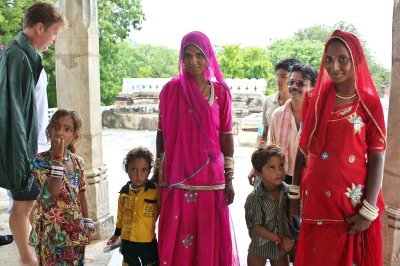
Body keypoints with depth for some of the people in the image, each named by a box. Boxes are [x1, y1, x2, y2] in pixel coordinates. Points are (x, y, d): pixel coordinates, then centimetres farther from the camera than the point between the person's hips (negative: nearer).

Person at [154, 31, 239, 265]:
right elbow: (162, 133, 4)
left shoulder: (221, 92, 3)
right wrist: (158, 171, 5)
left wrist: (229, 178, 2)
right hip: (177, 177, -1)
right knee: (177, 241, 4)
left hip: (210, 177, 1)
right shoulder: (171, 89, 0)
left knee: (211, 241, 7)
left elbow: (226, 136, 4)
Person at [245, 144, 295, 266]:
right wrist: (281, 240, -23)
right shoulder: (253, 199, -21)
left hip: (282, 247, 4)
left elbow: (288, 217, 5)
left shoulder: (286, 192, -8)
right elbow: (255, 227, -22)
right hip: (259, 248, -4)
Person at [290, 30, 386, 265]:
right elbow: (304, 148, 7)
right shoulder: (314, 98, 3)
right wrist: (295, 193, 7)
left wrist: (368, 211, -12)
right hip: (315, 199, 3)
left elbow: (377, 159, -7)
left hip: (353, 201, -2)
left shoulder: (370, 104, -6)